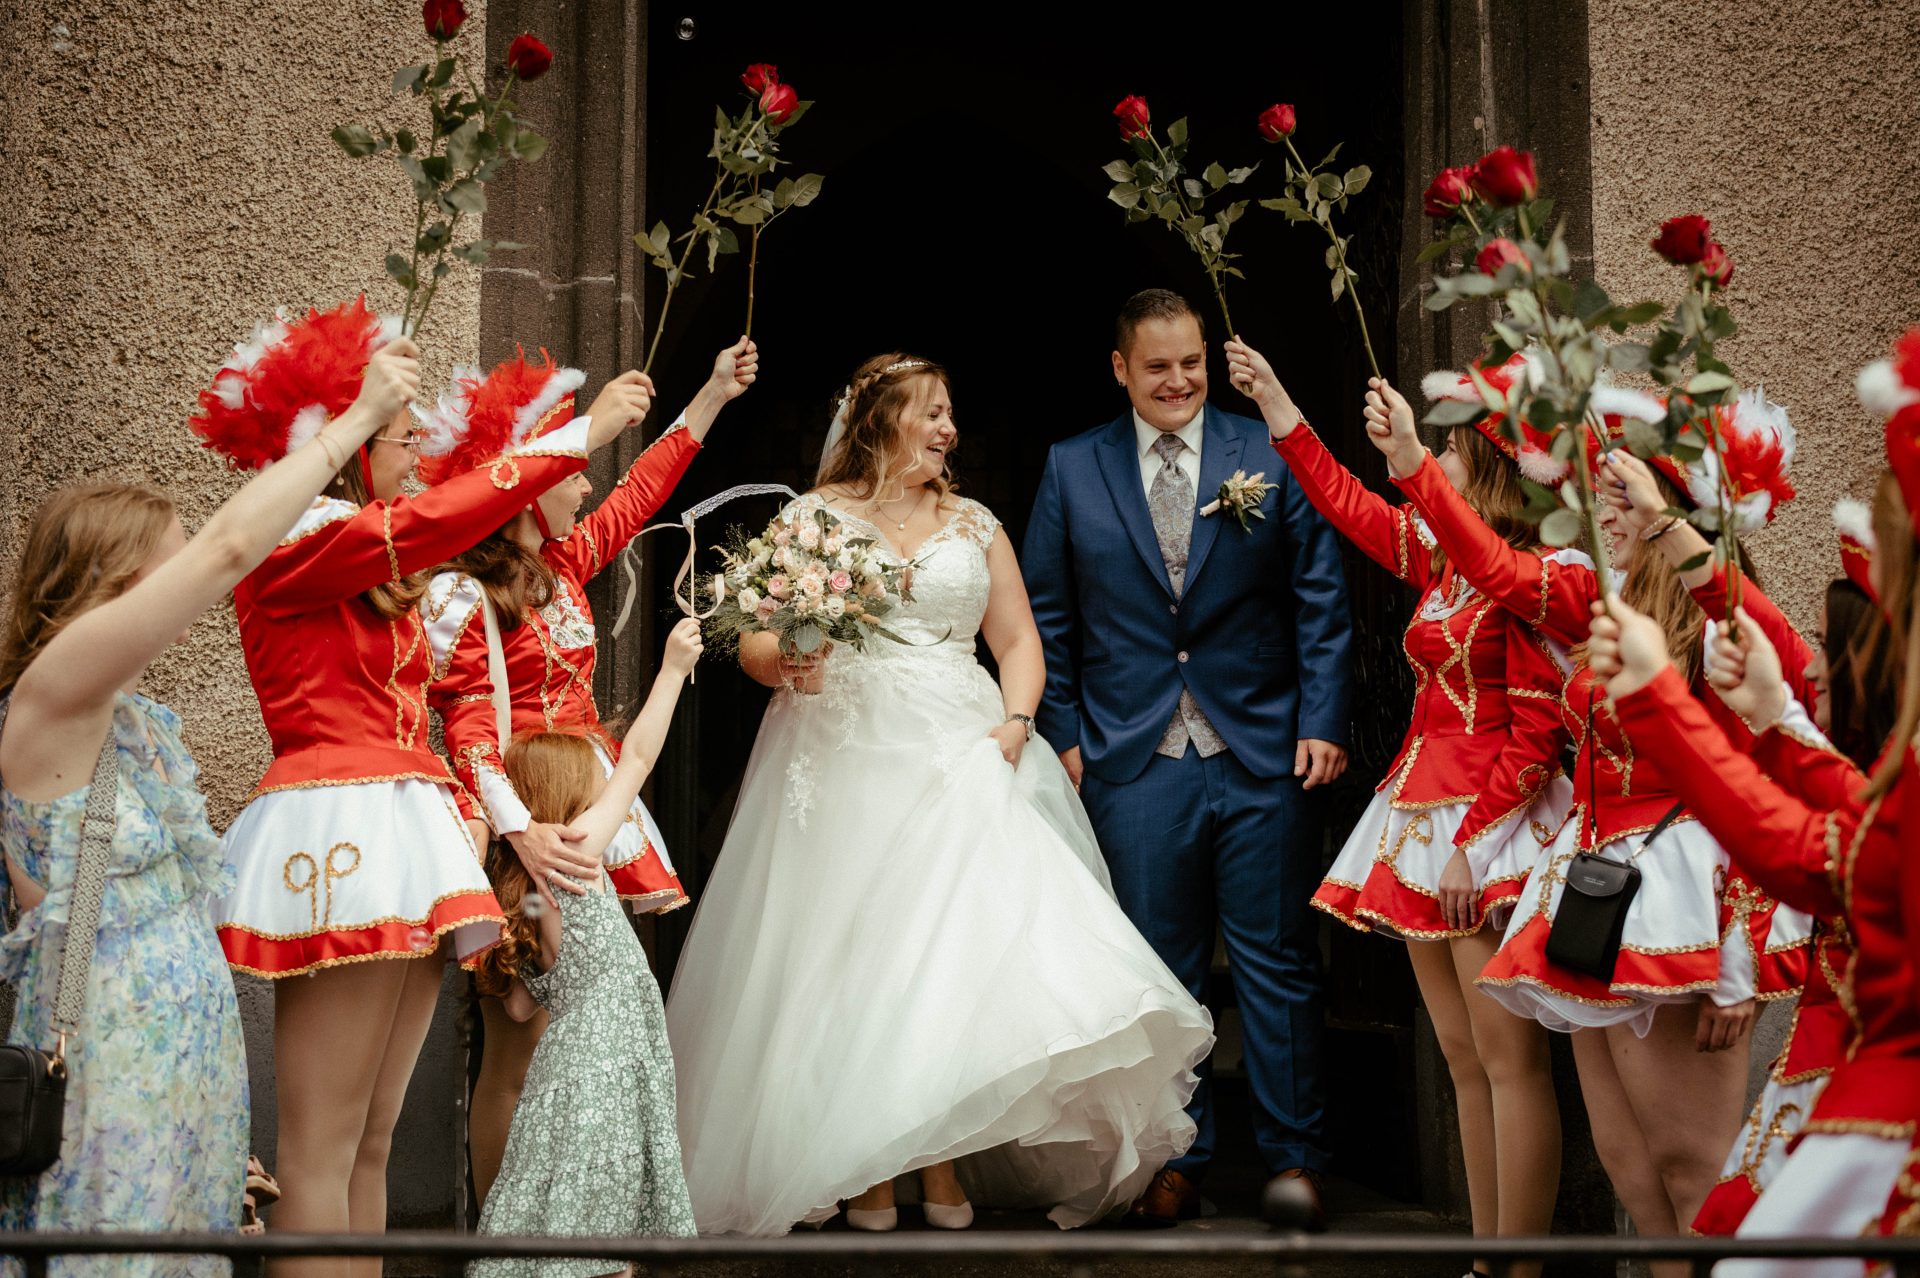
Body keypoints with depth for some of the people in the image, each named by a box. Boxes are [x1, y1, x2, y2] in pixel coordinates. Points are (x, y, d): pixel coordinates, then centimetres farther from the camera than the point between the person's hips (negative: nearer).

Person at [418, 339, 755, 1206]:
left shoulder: (565, 565, 14)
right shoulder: (461, 597, -9)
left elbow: (639, 494, 27)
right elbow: (470, 729, -16)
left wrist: (713, 395, 32)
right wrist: (517, 827, -29)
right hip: (525, 839, -8)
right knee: (518, 1046, -6)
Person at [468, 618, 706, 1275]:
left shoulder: (525, 891, 13)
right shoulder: (577, 857, -9)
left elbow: (522, 1004, 12)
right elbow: (638, 758, -6)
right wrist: (672, 668, -1)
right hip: (600, 1066, -8)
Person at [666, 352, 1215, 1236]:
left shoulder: (976, 525, 16)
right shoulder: (815, 517, 7)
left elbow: (1019, 642, 13)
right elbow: (757, 642, 2)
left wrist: (1015, 724, -5)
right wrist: (783, 663, -21)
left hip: (962, 761, 2)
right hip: (847, 761, -2)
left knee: (958, 948, -8)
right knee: (855, 961, -6)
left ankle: (944, 1169, -5)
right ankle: (864, 1172, -2)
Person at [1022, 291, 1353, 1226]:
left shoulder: (1271, 455, 2)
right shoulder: (1071, 470, 6)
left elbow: (1321, 598, 2)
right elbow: (1046, 616, 9)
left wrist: (1322, 720, -6)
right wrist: (1064, 733, 2)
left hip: (1263, 758, -1)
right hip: (1134, 763, 1)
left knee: (1278, 964, 5)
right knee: (1157, 973, 8)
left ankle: (1294, 1156, 18)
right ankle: (1174, 1159, 20)